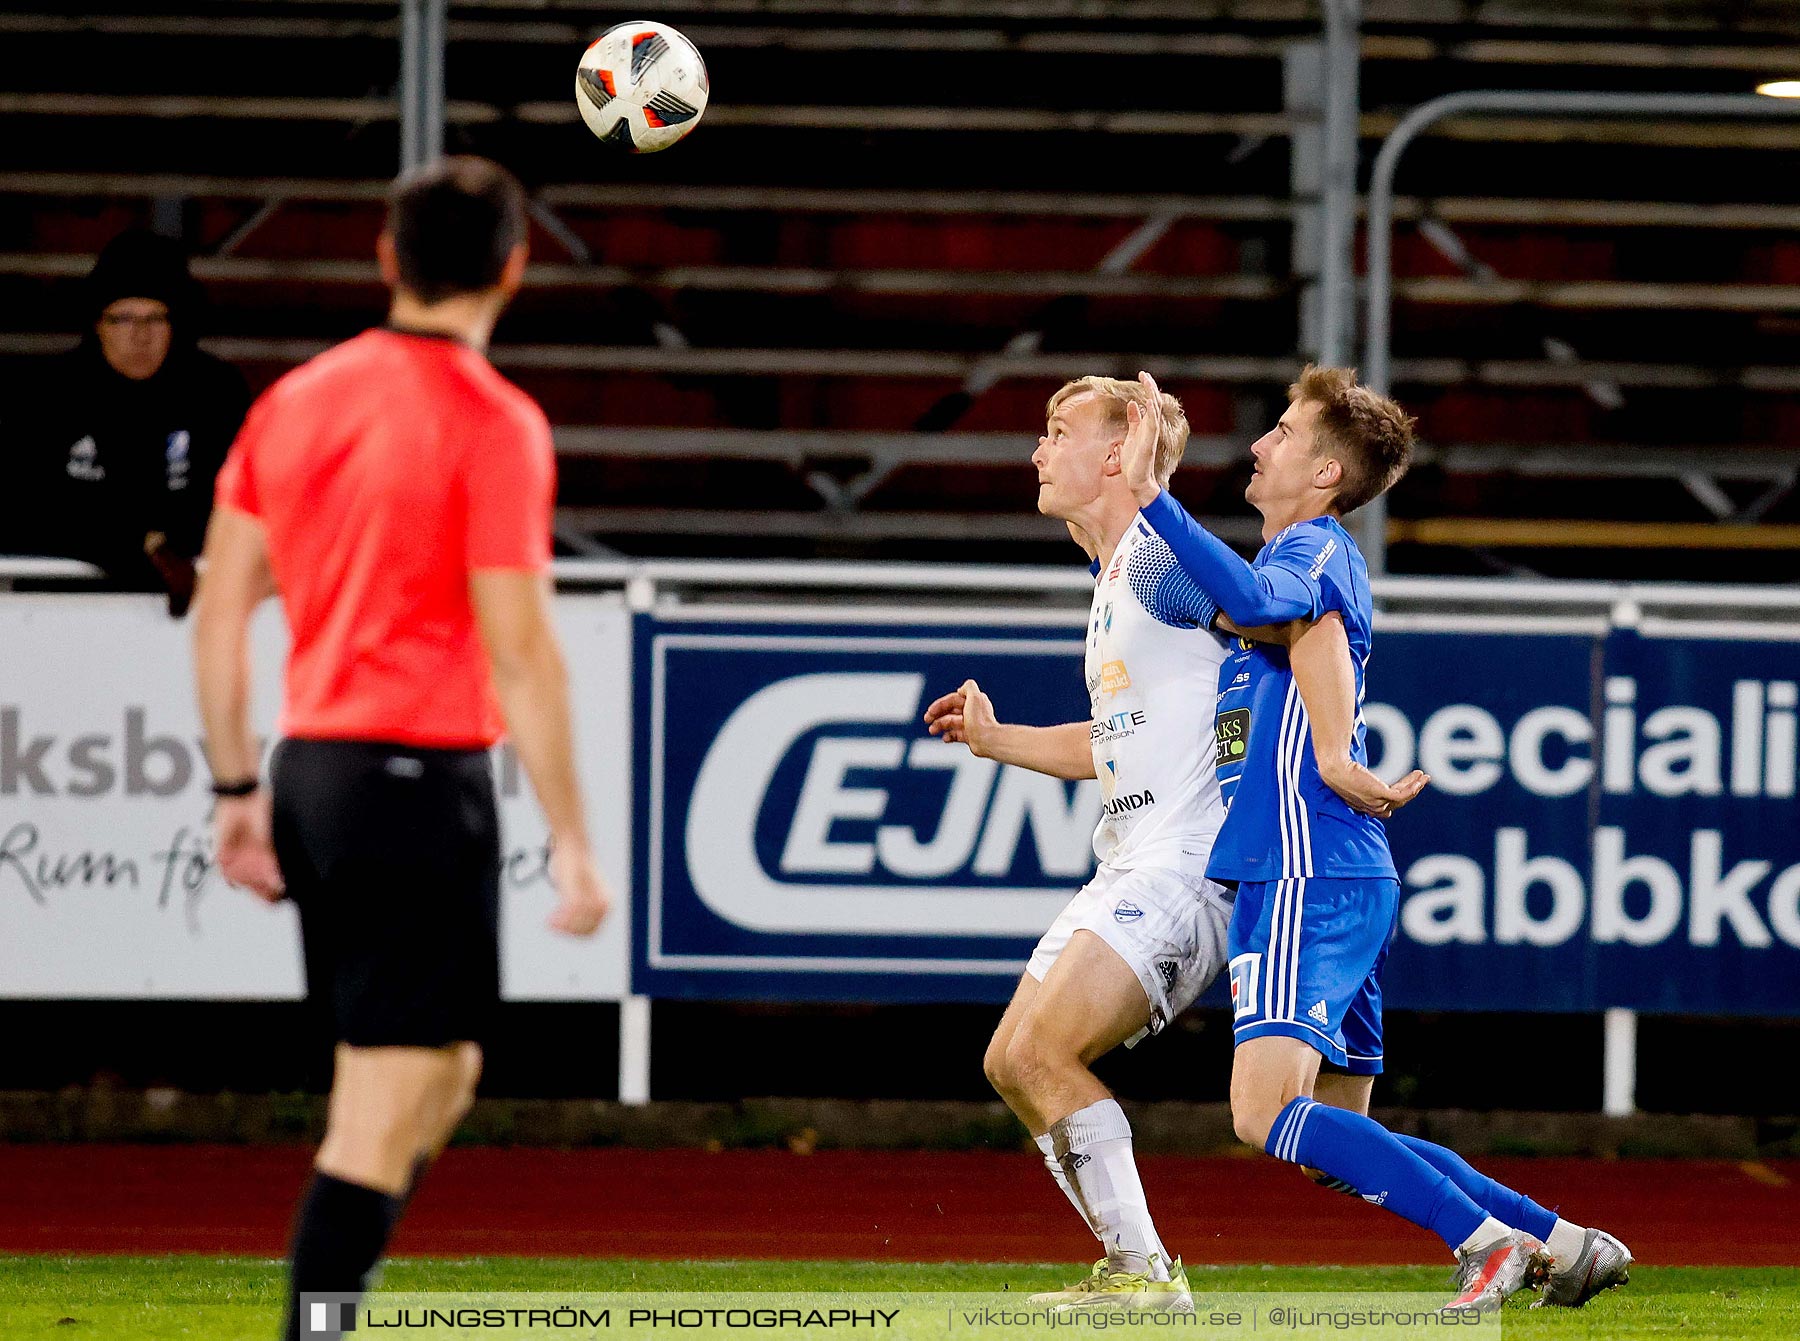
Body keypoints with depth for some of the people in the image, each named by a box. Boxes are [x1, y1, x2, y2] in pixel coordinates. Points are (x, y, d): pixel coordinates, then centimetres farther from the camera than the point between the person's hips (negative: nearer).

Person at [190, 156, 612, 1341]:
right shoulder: (495, 424, -11)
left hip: (313, 770, 7)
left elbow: (219, 607, 12)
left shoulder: (295, 401, 9)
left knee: (440, 1075, 19)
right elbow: (519, 652, -14)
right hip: (424, 777, -7)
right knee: (388, 1106, -4)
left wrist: (239, 789, 19)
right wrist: (573, 842, -9)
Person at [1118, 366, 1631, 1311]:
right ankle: (1559, 1243, 12)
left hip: (1312, 880, -10)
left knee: (1267, 1113, -21)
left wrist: (1150, 495, -31)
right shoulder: (1291, 561, 24)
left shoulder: (1317, 551, -6)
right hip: (1343, 881, 10)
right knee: (1339, 1142, 11)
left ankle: (1485, 1238, -20)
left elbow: (1252, 600, -31)